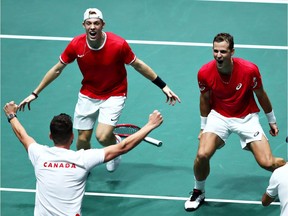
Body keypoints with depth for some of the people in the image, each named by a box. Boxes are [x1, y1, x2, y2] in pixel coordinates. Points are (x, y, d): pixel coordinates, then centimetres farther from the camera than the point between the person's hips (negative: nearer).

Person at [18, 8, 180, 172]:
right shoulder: (76, 45, -17)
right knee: (83, 139, 6)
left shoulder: (119, 44, -25)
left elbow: (138, 65, -9)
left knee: (102, 137, -20)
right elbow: (57, 69, -3)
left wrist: (163, 86, -7)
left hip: (114, 95, -3)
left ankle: (116, 143, 19)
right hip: (88, 95, 3)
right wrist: (35, 94, 0)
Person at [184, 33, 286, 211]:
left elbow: (261, 95, -5)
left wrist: (272, 120, 7)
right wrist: (203, 127, 11)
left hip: (246, 117, -1)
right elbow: (205, 99, 1)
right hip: (219, 115, 1)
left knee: (267, 163, -12)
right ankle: (199, 193, 7)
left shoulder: (249, 70, -24)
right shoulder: (205, 73, -19)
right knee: (202, 155, -22)